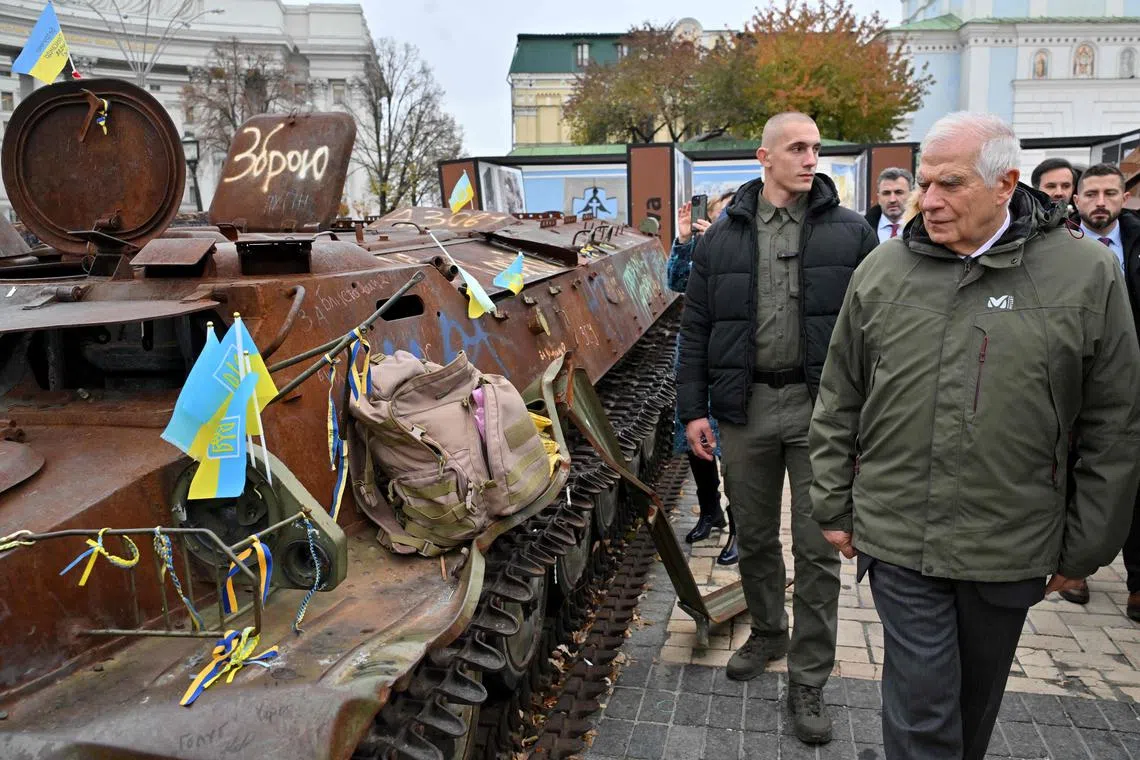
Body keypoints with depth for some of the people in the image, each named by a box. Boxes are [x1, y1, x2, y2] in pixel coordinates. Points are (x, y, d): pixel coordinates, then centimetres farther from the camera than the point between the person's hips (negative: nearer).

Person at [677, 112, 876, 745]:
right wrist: (693, 408, 2)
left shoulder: (849, 233, 3)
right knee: (753, 538, 15)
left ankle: (807, 681, 15)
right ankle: (768, 633, 38)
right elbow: (696, 329, 7)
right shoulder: (721, 239, 6)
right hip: (746, 407, 2)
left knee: (817, 547, 1)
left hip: (820, 408, -1)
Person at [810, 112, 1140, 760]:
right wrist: (834, 507, 7)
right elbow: (839, 405, 6)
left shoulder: (1087, 273, -5)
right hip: (898, 538, 0)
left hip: (1011, 551, 0)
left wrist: (1086, 549, 2)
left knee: (975, 703, 20)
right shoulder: (883, 269, 0)